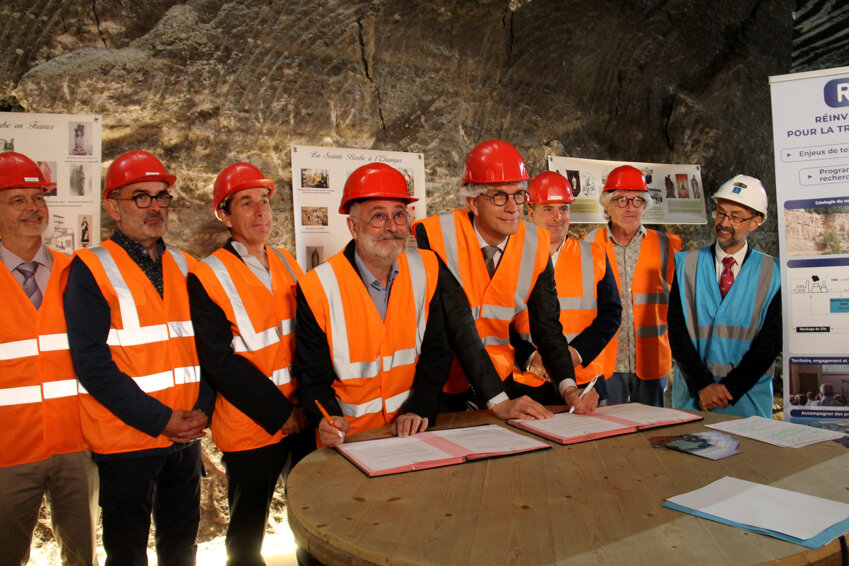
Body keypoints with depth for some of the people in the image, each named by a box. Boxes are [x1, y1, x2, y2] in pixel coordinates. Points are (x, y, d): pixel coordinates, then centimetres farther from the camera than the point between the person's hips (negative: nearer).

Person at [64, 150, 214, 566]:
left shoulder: (184, 267, 8)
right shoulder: (91, 269, -8)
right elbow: (92, 363, -15)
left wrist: (202, 409, -6)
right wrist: (159, 420, -17)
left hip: (186, 436, 5)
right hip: (125, 441, -4)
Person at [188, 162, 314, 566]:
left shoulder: (287, 264, 8)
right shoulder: (207, 277, -9)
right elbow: (220, 362, -14)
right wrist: (281, 413, -14)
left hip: (306, 420, 5)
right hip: (252, 429, -4)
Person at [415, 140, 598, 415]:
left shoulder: (535, 243, -3)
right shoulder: (433, 236, -17)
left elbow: (546, 323, -3)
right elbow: (456, 325, -22)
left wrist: (568, 388, -19)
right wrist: (498, 401, -28)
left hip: (501, 377, 3)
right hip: (441, 386, -3)